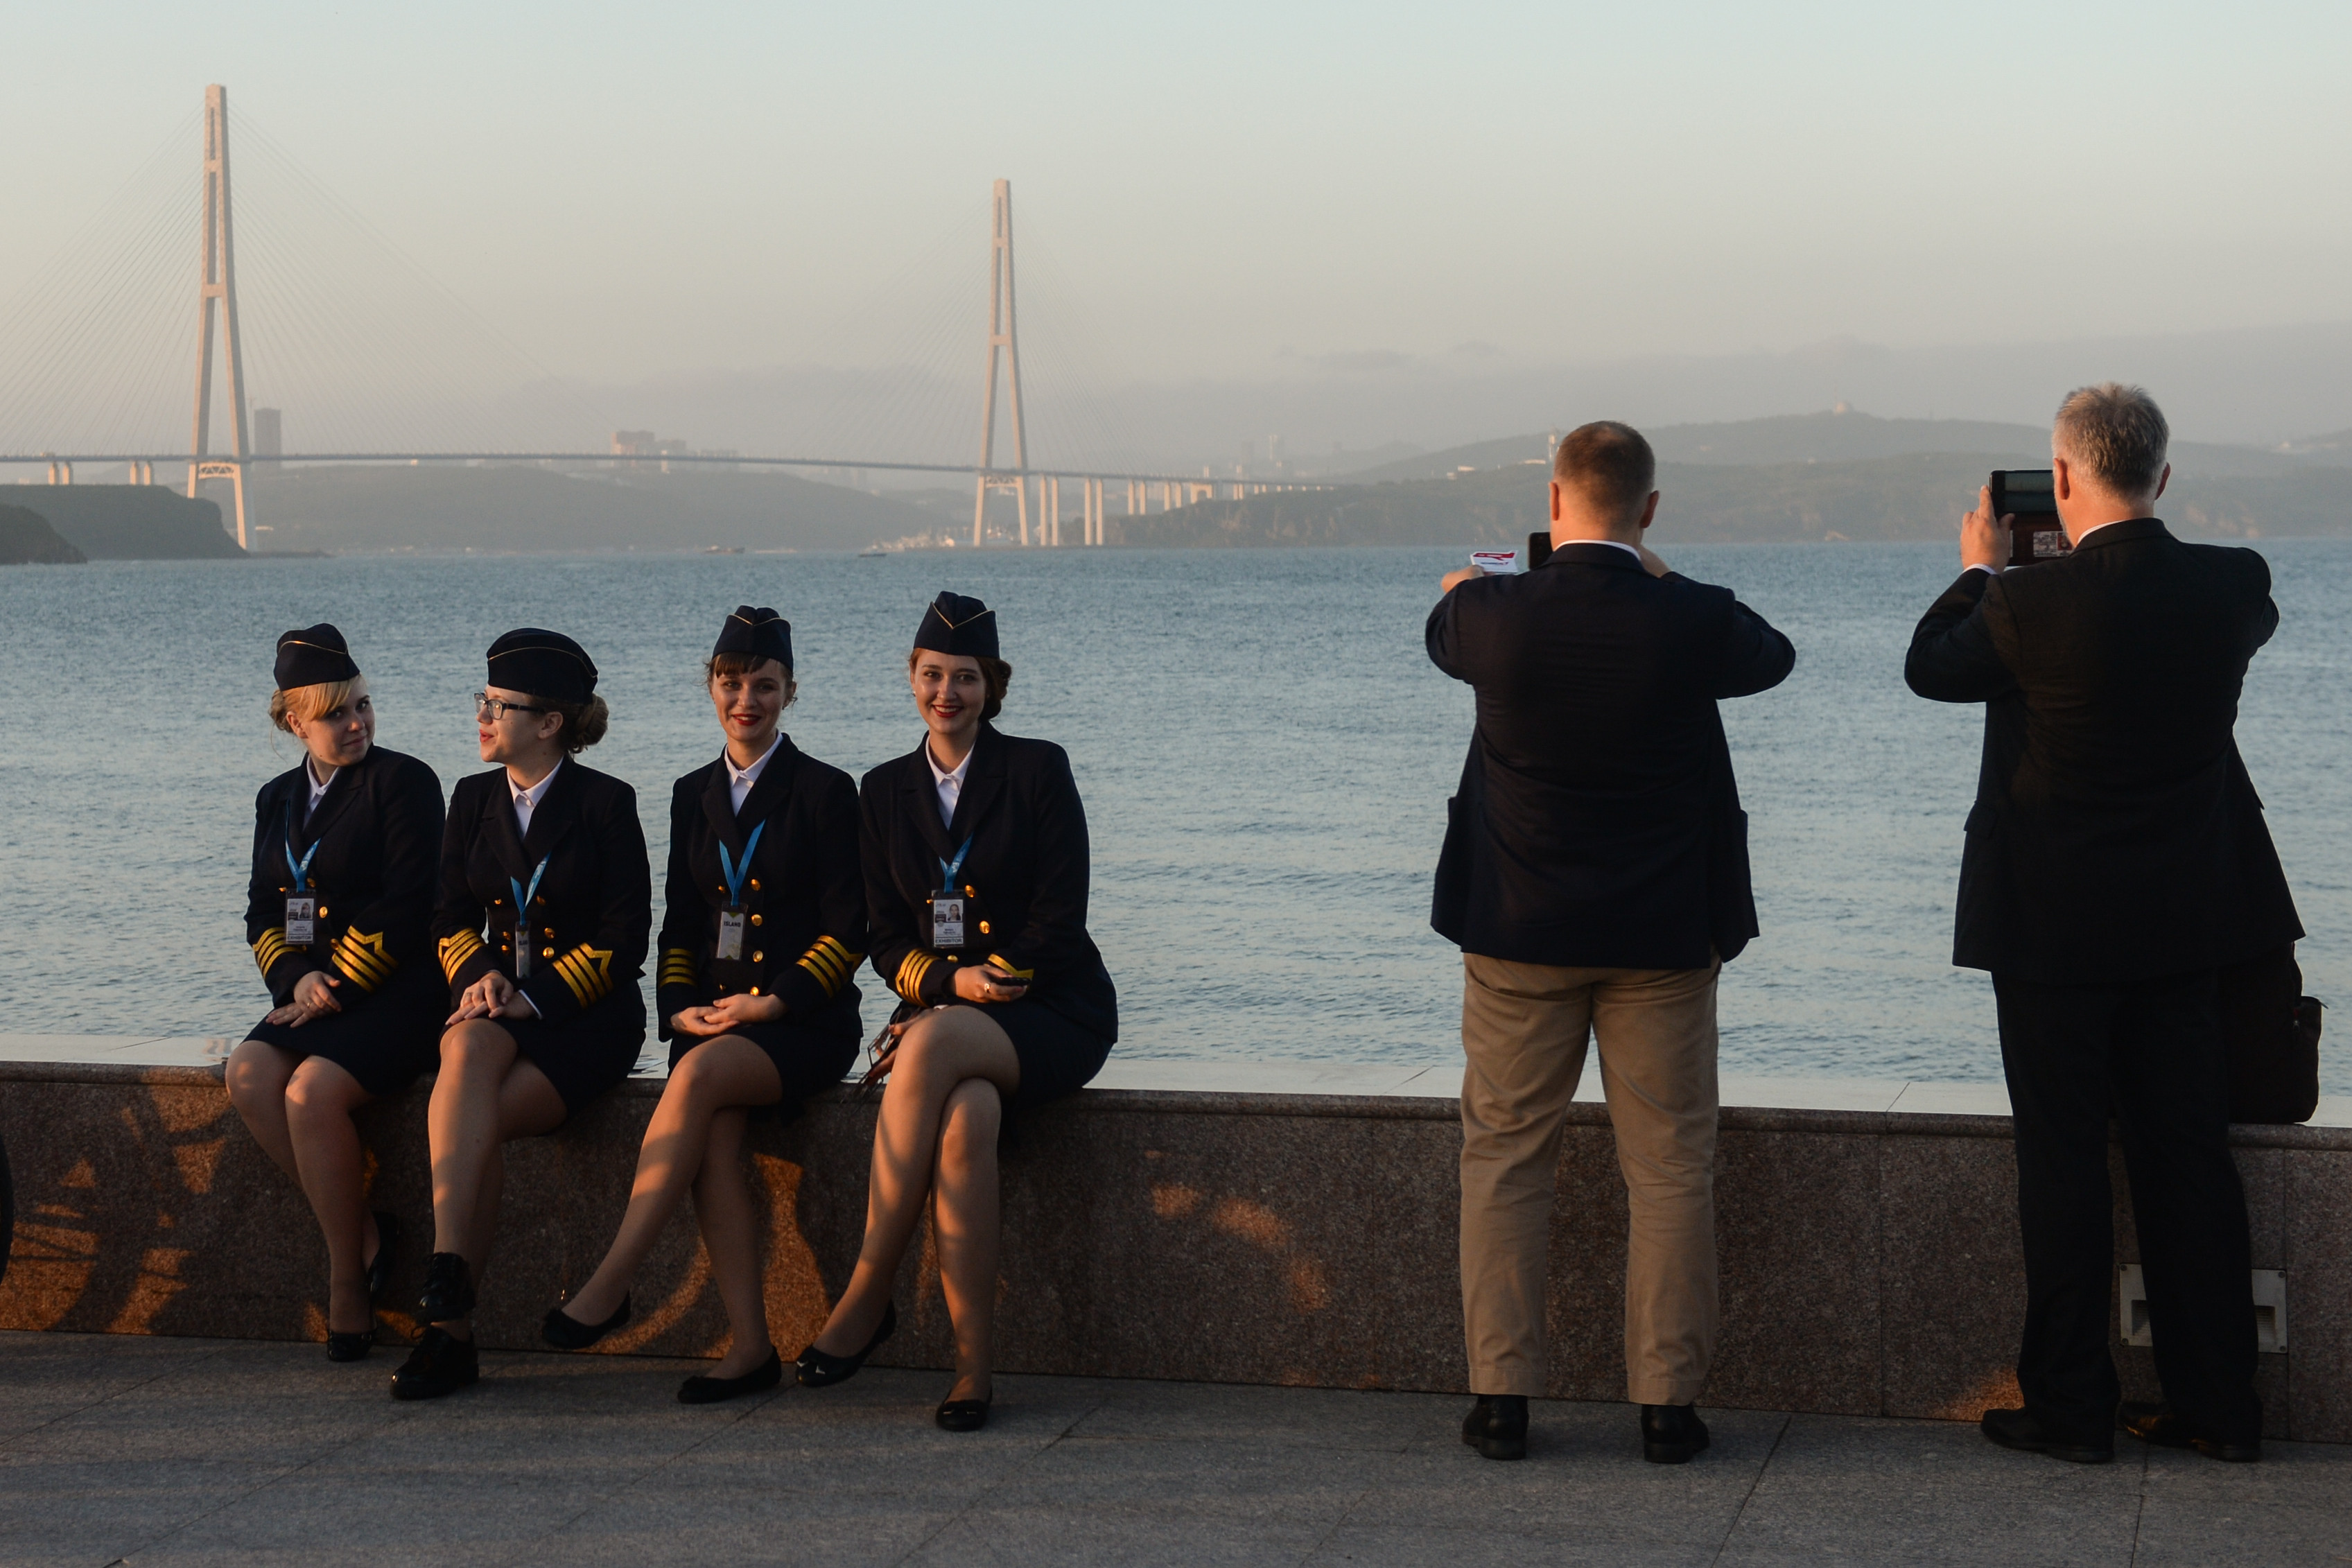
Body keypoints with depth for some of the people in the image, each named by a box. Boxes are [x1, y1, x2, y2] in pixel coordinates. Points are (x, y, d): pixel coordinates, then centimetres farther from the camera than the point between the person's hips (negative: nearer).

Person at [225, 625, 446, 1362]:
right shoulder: (278, 800, 17)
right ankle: (361, 1231, -12)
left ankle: (348, 1281, -14)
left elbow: (405, 907, -11)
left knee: (311, 1091, -29)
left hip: (396, 993, -6)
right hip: (315, 996, 6)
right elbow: (262, 912, 14)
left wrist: (336, 989, -13)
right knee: (249, 1075, -23)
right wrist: (296, 978, -6)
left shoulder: (404, 782, -2)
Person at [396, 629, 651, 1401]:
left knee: (474, 1121, -28)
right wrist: (478, 977, -8)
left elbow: (623, 940, -6)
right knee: (468, 1052, -34)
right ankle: (448, 1271, -44)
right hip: (495, 1008, 4)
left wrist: (535, 997, -15)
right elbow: (451, 917, 14)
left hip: (586, 1015, -3)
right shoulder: (473, 800, 13)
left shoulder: (606, 803, -3)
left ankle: (448, 1324, -26)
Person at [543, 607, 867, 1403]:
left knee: (700, 1075, -33)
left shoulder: (825, 791, 1)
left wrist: (770, 1004, -13)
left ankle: (610, 1285, -32)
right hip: (712, 1018, 4)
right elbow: (679, 925, 17)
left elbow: (847, 931, -4)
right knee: (712, 1128, -28)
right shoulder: (694, 795, 17)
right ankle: (750, 1345, -28)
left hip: (805, 1019, -4)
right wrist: (680, 1007, -1)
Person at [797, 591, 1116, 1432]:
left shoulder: (1038, 770, 0)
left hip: (1053, 1014, -3)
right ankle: (972, 1368, -31)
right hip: (941, 1013, 3)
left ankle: (867, 1296, -31)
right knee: (966, 1118, -34)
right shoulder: (885, 791, 13)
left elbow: (1059, 920, -6)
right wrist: (952, 981, -12)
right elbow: (886, 940, 9)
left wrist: (969, 997, -13)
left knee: (932, 1048, -36)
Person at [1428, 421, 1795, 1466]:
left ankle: (1500, 1398, 9)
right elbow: (1775, 658, 11)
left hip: (1518, 932, 1)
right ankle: (1667, 1402, 7)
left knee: (1504, 1157, 10)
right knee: (1669, 1168, 7)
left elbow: (1441, 638, 16)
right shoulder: (1695, 623, -12)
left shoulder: (1492, 614, -10)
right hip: (1663, 935, 0)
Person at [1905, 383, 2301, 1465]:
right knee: (2189, 1154, 10)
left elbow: (1931, 668, 0)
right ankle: (2218, 1405, 16)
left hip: (2057, 923, -4)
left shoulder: (2030, 604, -19)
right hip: (2184, 920, 5)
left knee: (2064, 1162, 4)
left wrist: (1981, 569, 16)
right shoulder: (2233, 585, -6)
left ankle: (2070, 1406, 9)